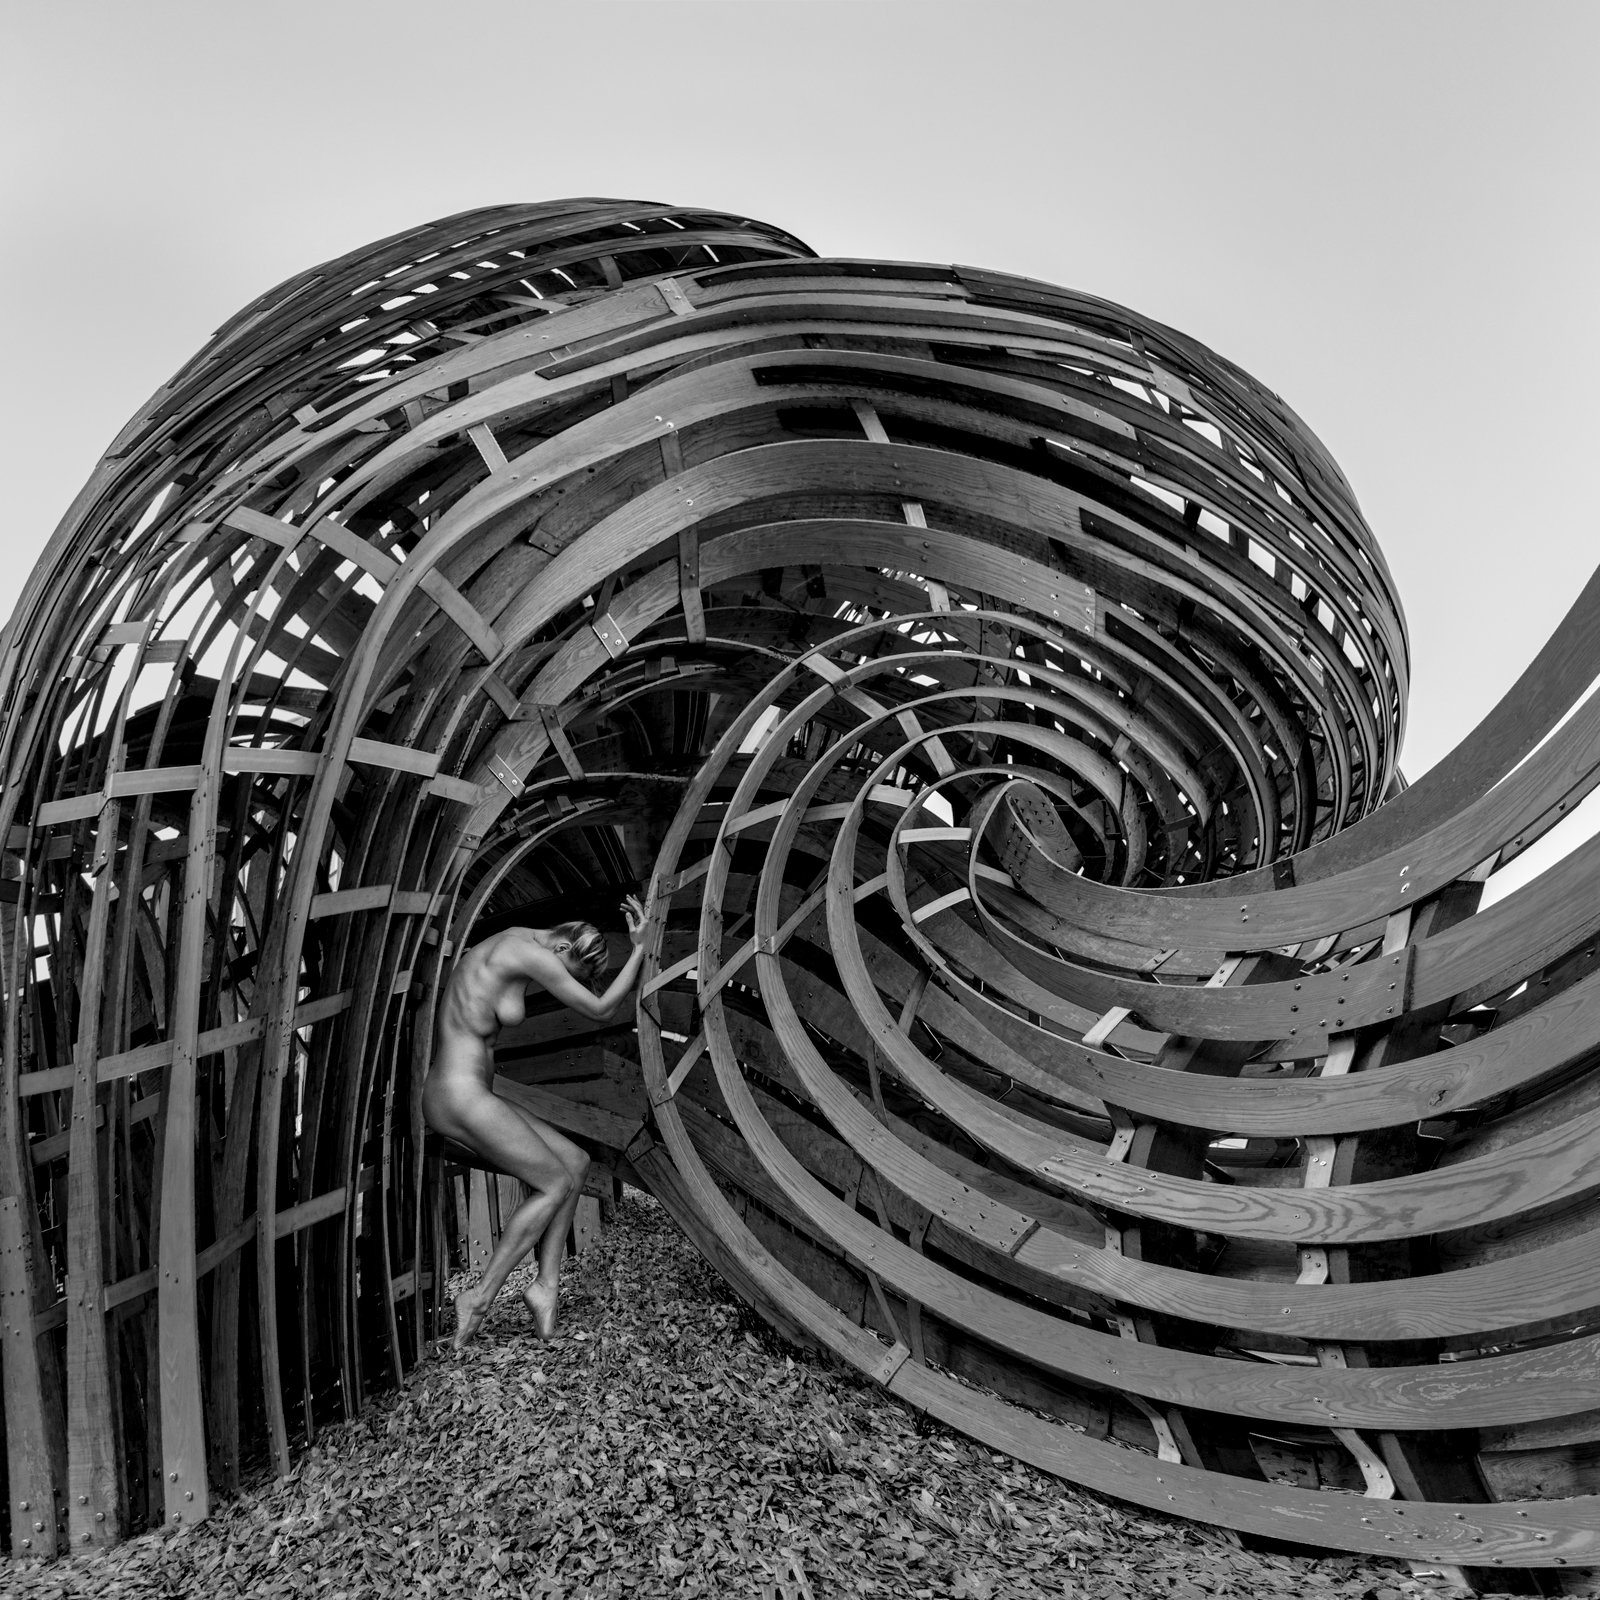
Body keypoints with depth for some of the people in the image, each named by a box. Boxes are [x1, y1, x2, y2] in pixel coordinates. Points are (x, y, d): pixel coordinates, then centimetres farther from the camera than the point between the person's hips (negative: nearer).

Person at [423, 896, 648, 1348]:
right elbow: (601, 1010, -8)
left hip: (462, 1094, 10)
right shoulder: (532, 955, -14)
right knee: (555, 1184, 0)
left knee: (575, 1162, 8)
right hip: (462, 1096, -10)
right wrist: (639, 948, -1)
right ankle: (478, 1297, 4)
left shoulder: (509, 941, 13)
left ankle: (546, 1284, 9)